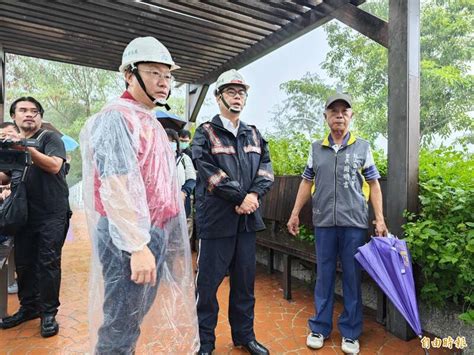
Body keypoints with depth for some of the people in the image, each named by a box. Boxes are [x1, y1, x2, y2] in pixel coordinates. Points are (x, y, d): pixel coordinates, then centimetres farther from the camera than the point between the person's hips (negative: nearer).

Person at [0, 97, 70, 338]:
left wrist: (27, 148, -25)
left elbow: (54, 166, -18)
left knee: (48, 263, -2)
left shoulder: (50, 138, -2)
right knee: (23, 263, 12)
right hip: (24, 214, 6)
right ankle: (28, 307, 29)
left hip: (52, 214, -5)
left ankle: (48, 313, 11)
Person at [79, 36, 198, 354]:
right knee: (121, 324, 6)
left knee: (141, 314, 22)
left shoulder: (150, 121, 16)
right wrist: (137, 246, -23)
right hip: (131, 237, -9)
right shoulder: (116, 118, -14)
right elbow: (116, 187, -23)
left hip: (157, 232, 9)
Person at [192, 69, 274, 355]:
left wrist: (254, 194, -12)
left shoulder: (254, 134, 15)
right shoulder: (205, 133, 0)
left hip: (248, 218, 5)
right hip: (216, 218, -4)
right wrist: (240, 197, -13)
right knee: (209, 281, 6)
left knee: (245, 280, 15)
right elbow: (208, 172, -12)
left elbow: (266, 168, 6)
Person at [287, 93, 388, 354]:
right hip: (323, 222, 1)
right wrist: (295, 213, 8)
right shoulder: (316, 148, 8)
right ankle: (320, 327, 25)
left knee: (352, 277, 8)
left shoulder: (362, 147, 4)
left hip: (354, 222, -1)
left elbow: (373, 184, 6)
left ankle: (350, 332, 24)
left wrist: (379, 219, -2)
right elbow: (307, 182, 11)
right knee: (324, 276, 11)